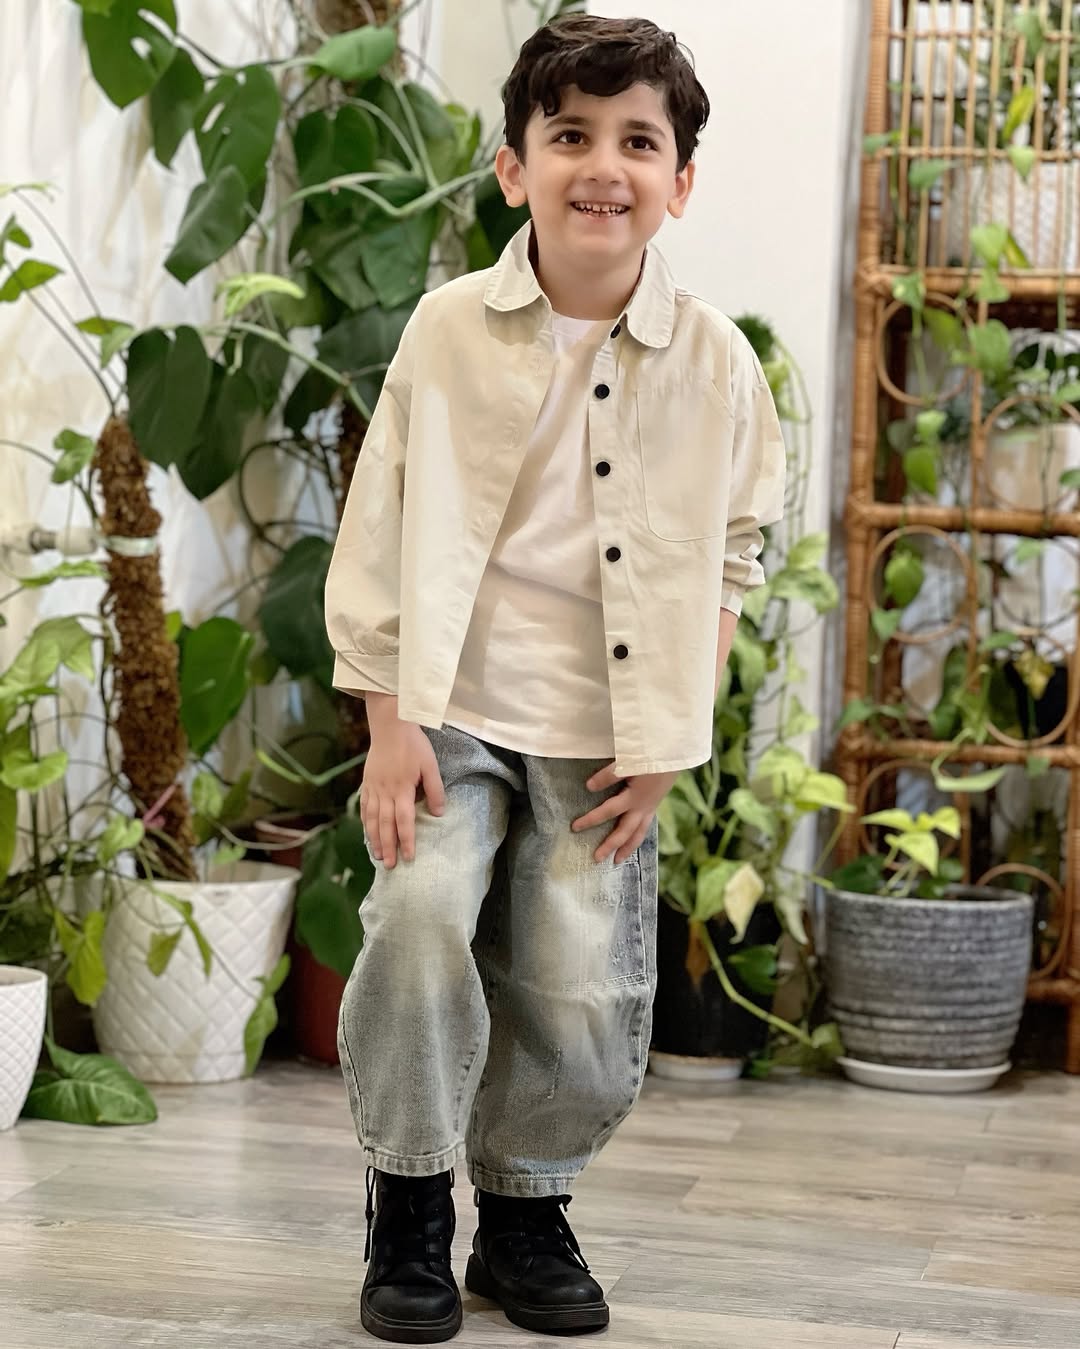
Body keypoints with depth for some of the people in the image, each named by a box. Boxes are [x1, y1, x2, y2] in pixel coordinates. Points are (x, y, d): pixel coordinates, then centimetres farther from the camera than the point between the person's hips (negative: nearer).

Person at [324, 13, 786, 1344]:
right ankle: (409, 1207, 0)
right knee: (420, 920, -23)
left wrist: (665, 746, 2)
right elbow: (380, 536, -1)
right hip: (455, 713, -1)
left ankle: (525, 1211, 26)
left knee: (587, 1007, -3)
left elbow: (729, 561, 8)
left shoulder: (715, 362, -1)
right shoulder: (450, 327, -4)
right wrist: (390, 724, -7)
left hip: (606, 737, 2)